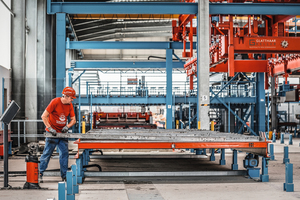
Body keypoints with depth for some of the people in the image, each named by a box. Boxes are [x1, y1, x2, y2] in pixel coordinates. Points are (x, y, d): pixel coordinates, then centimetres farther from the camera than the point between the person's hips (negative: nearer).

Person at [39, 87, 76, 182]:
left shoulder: (70, 105, 4)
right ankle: (39, 173, 6)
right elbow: (44, 116, -14)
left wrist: (67, 126, -11)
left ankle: (64, 175, 10)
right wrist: (50, 128, -19)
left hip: (62, 133, 6)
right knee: (47, 153, -4)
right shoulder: (55, 102, -14)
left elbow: (73, 120, 8)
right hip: (52, 133, -6)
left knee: (65, 153, 4)